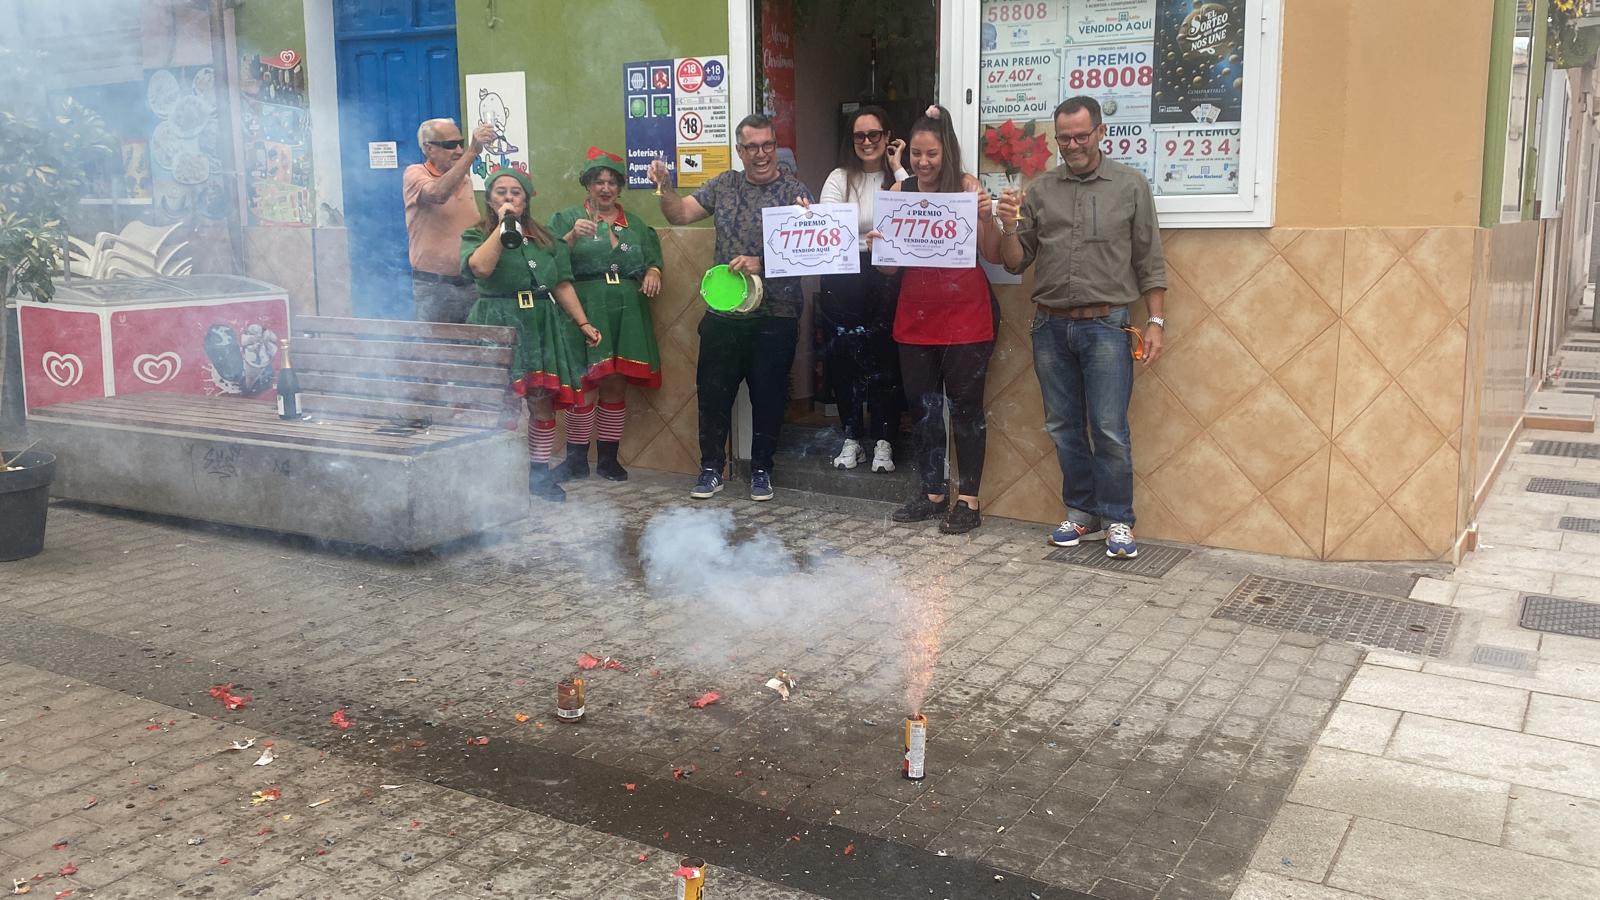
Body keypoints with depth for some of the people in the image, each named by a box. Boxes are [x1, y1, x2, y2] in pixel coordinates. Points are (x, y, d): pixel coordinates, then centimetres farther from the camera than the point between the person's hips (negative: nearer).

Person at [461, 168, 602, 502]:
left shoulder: (545, 239, 15)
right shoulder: (476, 235, 4)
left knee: (543, 401, 2)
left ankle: (540, 474, 14)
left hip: (543, 326, 4)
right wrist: (502, 226, -14)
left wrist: (583, 323, 4)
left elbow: (562, 285, 12)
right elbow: (480, 268, -19)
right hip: (498, 325, -4)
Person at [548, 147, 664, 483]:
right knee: (582, 383, -7)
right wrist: (573, 236, -18)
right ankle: (576, 459, 3)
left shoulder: (636, 225, 19)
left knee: (616, 385, 5)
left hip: (627, 315, 3)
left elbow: (652, 261, 17)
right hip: (585, 312, -3)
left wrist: (653, 273, -5)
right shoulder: (567, 219, 8)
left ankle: (608, 458, 14)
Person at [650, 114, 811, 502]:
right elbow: (680, 214, 8)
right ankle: (711, 469, 21)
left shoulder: (794, 190, -4)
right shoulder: (724, 185, 9)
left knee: (768, 396, 7)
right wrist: (664, 186, -10)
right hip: (723, 313, 3)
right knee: (713, 392, 7)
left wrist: (761, 263, -23)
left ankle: (761, 470, 23)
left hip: (775, 314, -3)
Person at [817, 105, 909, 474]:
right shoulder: (840, 178, 5)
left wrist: (898, 169, -9)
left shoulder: (899, 177, 5)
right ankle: (852, 437, 18)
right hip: (843, 280, 1)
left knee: (884, 358, 0)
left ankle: (883, 440, 12)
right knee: (841, 359, 4)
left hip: (886, 280, -1)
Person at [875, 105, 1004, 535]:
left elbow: (993, 255, -7)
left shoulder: (967, 187, -6)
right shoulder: (899, 191, 4)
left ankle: (968, 500, 10)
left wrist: (986, 216, -23)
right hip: (915, 314, 4)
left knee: (965, 404, 1)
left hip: (965, 313, -4)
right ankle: (933, 493, 24)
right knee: (921, 405, 10)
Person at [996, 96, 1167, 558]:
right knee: (1063, 428, 9)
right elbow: (1015, 263, 8)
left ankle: (1117, 521, 9)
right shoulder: (1041, 190, 8)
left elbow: (1150, 262, 3)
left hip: (1105, 325, -3)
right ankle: (1081, 513, 22)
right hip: (1050, 325, 3)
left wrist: (1155, 321, -3)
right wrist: (1009, 227, -10)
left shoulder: (1130, 185, 2)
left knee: (1109, 429, -4)